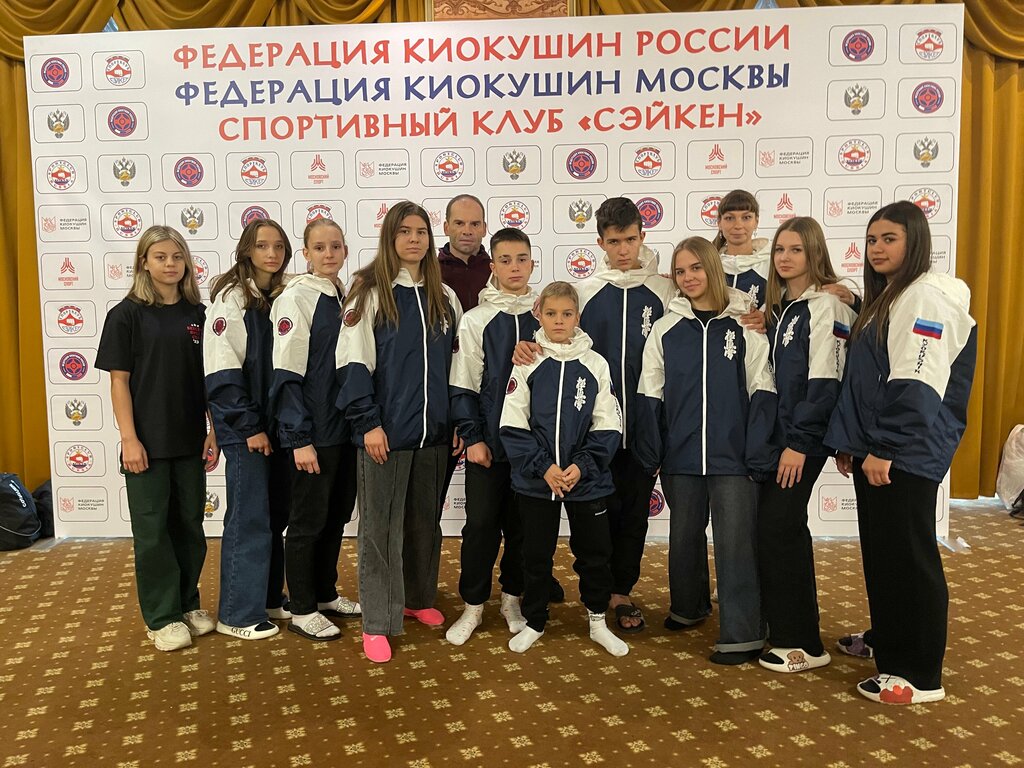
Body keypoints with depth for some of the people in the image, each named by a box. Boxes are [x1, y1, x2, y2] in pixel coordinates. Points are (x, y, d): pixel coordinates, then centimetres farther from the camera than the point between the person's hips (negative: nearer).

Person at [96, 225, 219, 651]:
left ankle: (188, 604, 28)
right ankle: (162, 617, 17)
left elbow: (209, 377, 6)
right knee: (152, 529, 6)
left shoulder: (197, 314, 5)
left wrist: (214, 432, 1)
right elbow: (119, 381, -6)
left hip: (190, 440, 4)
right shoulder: (127, 314, -5)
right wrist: (129, 439, -11)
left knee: (190, 525, 12)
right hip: (148, 441, -3)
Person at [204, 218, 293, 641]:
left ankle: (269, 598, 27)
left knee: (276, 515, 13)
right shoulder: (231, 298, -9)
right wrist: (249, 427, -15)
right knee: (249, 519, -1)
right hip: (246, 428, -6)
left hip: (279, 423, 6)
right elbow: (221, 372, -14)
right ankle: (237, 614, 11)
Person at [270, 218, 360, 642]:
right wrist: (300, 439, -18)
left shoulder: (345, 298, 10)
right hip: (313, 432, -7)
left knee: (336, 516, 16)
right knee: (308, 520, 4)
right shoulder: (296, 297, -10)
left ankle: (326, 594, 32)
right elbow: (287, 374, -15)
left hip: (345, 428, 7)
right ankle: (302, 611, 18)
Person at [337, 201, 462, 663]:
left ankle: (419, 599, 34)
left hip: (434, 432, 5)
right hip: (385, 431, -4)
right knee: (380, 527, 2)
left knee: (426, 521, 16)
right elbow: (353, 362, -8)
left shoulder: (444, 297, 10)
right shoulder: (370, 293, -4)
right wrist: (368, 422, -14)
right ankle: (377, 622, 12)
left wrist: (458, 422, 9)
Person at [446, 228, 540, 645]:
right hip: (488, 442, -2)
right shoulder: (476, 319, -1)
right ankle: (473, 606, 18)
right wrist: (472, 437, -7)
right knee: (481, 524, 3)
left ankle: (512, 598, 28)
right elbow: (462, 384, -1)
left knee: (522, 525, 11)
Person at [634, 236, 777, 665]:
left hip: (732, 456, -3)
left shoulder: (745, 325, -2)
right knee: (684, 535, 16)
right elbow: (650, 397, 5)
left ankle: (742, 635, 7)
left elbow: (762, 394, -3)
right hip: (680, 455, 3)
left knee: (736, 540, -1)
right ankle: (688, 607, 37)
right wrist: (649, 456, 3)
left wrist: (758, 456, -9)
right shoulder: (666, 329, 4)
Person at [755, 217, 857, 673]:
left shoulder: (825, 307, -10)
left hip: (802, 438, -8)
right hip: (777, 431, 8)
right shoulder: (779, 306, 14)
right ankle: (789, 628, 28)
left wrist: (799, 442, -18)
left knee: (777, 530, -7)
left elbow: (824, 382, -17)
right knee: (785, 530, 14)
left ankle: (802, 643, 5)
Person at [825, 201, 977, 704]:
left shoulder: (928, 297, -12)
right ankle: (887, 638, 35)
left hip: (905, 456, -9)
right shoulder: (882, 299, 17)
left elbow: (917, 386, -21)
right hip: (872, 451, 9)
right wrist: (848, 441, 14)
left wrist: (886, 450, -22)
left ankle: (919, 674, 9)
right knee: (879, 551, 18)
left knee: (908, 557, -2)